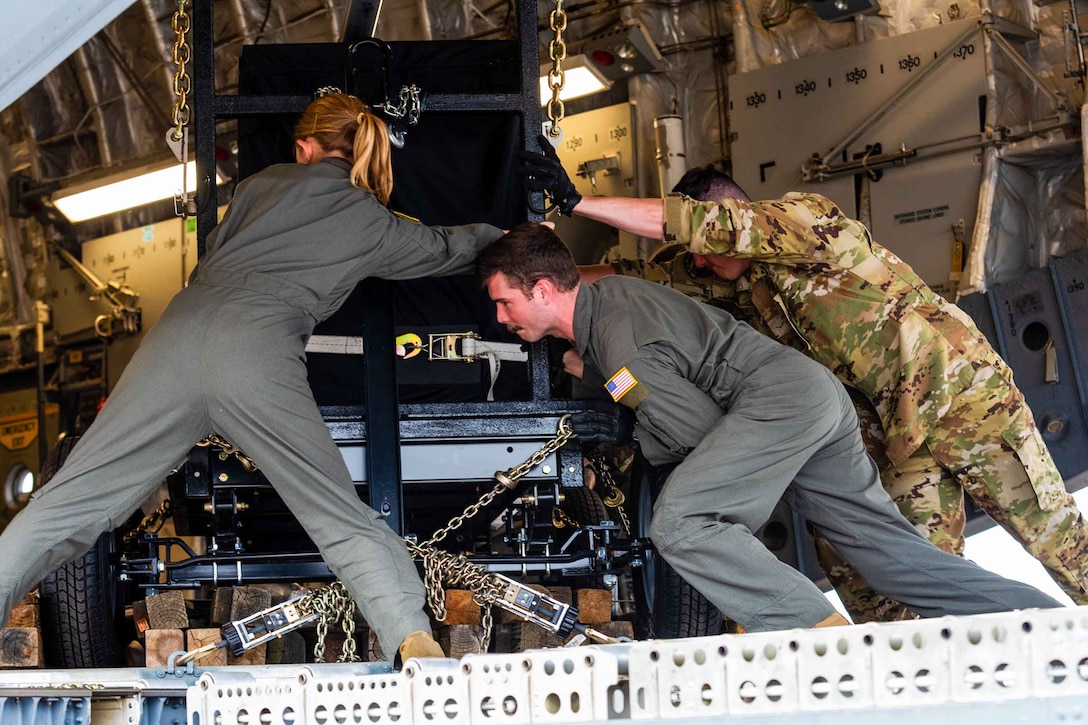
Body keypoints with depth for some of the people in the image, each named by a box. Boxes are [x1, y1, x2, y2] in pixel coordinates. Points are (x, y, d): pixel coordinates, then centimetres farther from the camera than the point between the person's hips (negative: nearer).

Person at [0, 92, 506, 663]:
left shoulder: (265, 183, 28)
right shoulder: (373, 222, 24)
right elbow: (448, 248, 40)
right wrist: (495, 234, 60)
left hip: (182, 327, 2)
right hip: (259, 345, -2)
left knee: (69, 503, 3)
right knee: (344, 522, -1)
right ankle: (412, 638, -21)